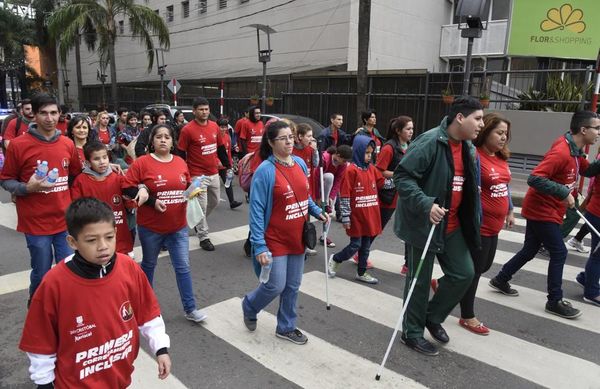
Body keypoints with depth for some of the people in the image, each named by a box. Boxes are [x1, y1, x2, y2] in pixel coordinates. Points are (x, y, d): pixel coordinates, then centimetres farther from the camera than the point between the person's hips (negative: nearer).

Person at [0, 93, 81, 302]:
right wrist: (28, 188, -19)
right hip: (36, 222, -3)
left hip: (65, 220, 3)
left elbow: (76, 177, 17)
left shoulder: (68, 144, 3)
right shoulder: (18, 144, -9)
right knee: (42, 273, 7)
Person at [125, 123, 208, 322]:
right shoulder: (141, 162, -10)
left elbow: (187, 186, 17)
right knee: (149, 265, 18)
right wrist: (151, 200, -21)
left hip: (178, 226, 3)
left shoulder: (180, 162, 3)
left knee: (183, 267, 5)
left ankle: (190, 309, 15)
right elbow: (128, 188, -12)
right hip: (150, 227, -2)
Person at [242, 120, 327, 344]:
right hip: (275, 240, -6)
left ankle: (286, 327, 33)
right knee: (276, 286, 1)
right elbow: (256, 210, -18)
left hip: (298, 238, 6)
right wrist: (259, 245, -21)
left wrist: (317, 212, 3)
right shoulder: (265, 171, -18)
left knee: (293, 286, 14)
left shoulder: (300, 164, 3)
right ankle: (249, 306, 32)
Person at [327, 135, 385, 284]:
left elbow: (382, 184, 17)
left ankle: (361, 273, 27)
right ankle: (335, 259, 25)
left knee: (366, 245, 13)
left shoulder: (372, 169, 9)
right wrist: (345, 217, -15)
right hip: (356, 216, -6)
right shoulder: (351, 170, -12)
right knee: (356, 245, 0)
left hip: (371, 215, 6)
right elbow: (344, 195, -13)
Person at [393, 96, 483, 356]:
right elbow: (402, 176, -23)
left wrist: (471, 220, 18)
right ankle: (412, 332, 24)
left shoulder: (468, 148, 8)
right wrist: (426, 204, -32)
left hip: (452, 225, 8)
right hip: (424, 223, -8)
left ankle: (433, 316, 32)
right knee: (420, 280, 5)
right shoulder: (429, 142, -20)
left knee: (463, 273, 10)